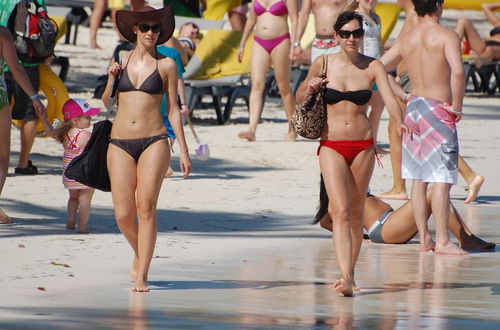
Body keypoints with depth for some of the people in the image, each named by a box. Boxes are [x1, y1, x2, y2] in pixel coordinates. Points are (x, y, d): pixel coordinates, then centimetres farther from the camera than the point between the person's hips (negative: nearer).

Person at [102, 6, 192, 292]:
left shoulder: (166, 65, 4)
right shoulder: (120, 61, 10)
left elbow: (174, 109, 6)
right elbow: (106, 103, 15)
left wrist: (184, 150, 3)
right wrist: (111, 77, -3)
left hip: (154, 142, -2)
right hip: (120, 143, 2)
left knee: (146, 207, -12)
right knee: (123, 215, -2)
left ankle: (142, 274, -9)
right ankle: (140, 254, 28)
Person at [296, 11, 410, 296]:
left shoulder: (373, 67, 0)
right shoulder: (323, 64, 0)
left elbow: (390, 98, -13)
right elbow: (299, 97, 12)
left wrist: (400, 123, -33)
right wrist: (310, 89, -11)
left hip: (363, 146, 1)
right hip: (331, 146, -1)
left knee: (357, 213, 9)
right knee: (341, 211, -15)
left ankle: (350, 274, 23)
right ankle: (346, 276, -24)